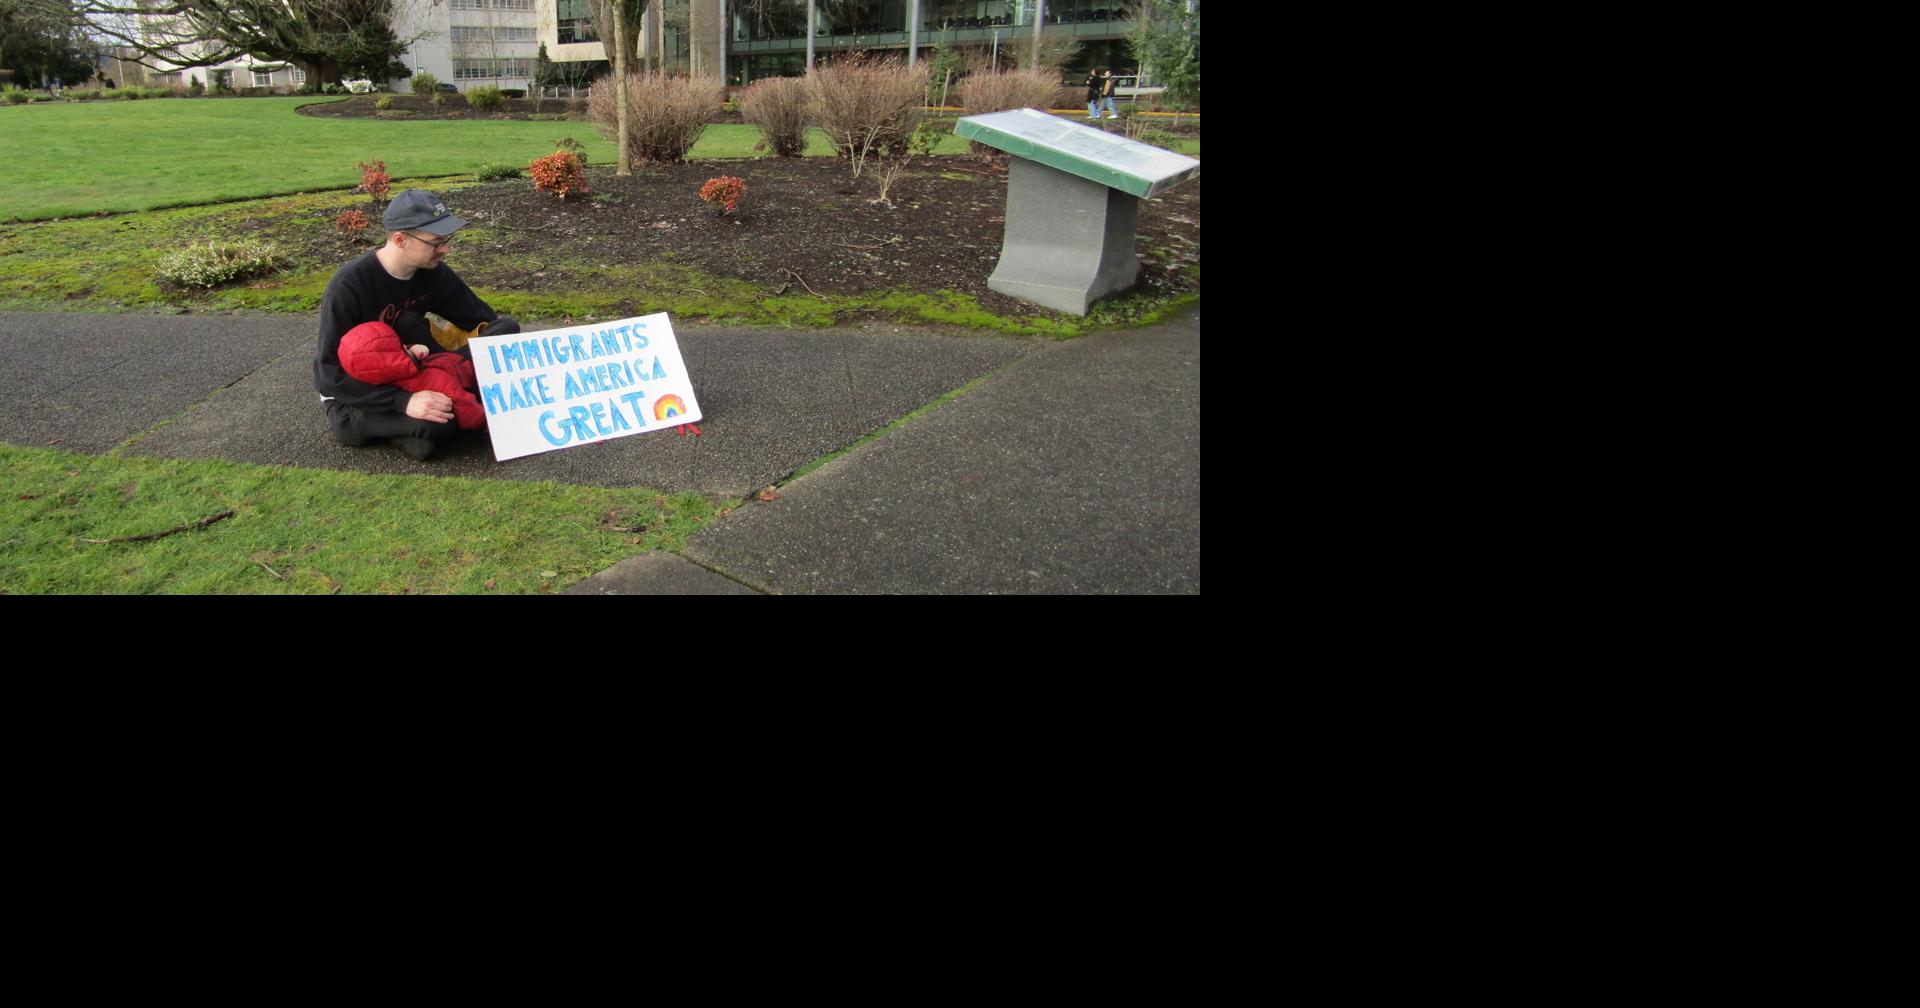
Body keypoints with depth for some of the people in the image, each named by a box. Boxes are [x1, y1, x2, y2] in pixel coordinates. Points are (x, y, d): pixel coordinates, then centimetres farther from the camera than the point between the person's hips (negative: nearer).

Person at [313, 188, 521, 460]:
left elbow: (486, 320, 4)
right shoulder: (348, 287, -25)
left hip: (407, 378, 6)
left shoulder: (433, 272, -7)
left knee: (505, 328, -12)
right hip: (354, 398, -6)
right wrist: (404, 401, -39)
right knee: (435, 424, -39)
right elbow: (331, 374, -28)